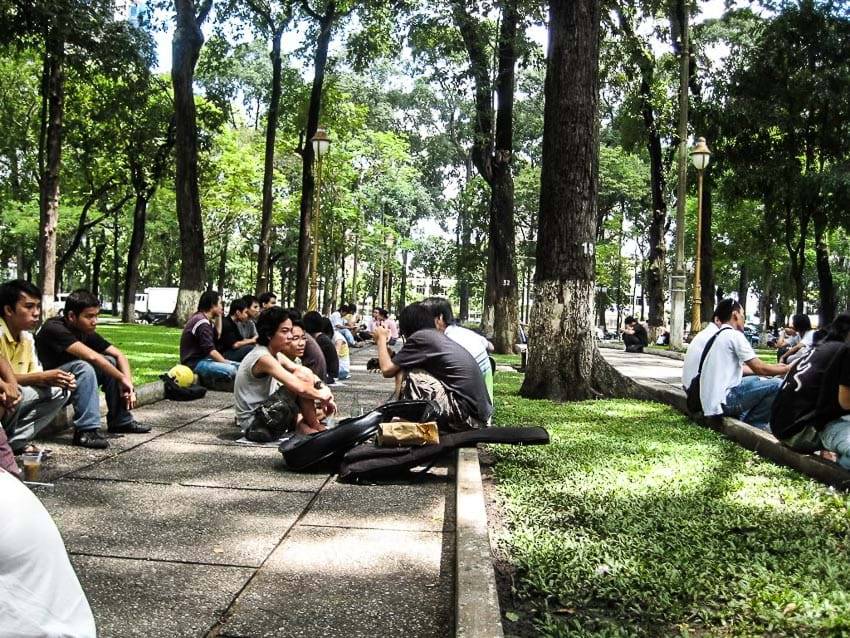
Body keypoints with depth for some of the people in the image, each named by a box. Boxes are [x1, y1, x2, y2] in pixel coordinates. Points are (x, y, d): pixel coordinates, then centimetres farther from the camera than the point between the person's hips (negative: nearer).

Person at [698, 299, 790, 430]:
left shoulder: (718, 336, 18)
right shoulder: (734, 335, -9)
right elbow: (759, 368, -8)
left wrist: (774, 366, 26)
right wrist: (787, 369, 8)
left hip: (710, 401, 10)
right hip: (724, 400, -10)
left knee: (759, 379, 24)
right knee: (778, 385, -9)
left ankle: (746, 420, 12)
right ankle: (751, 423, 0)